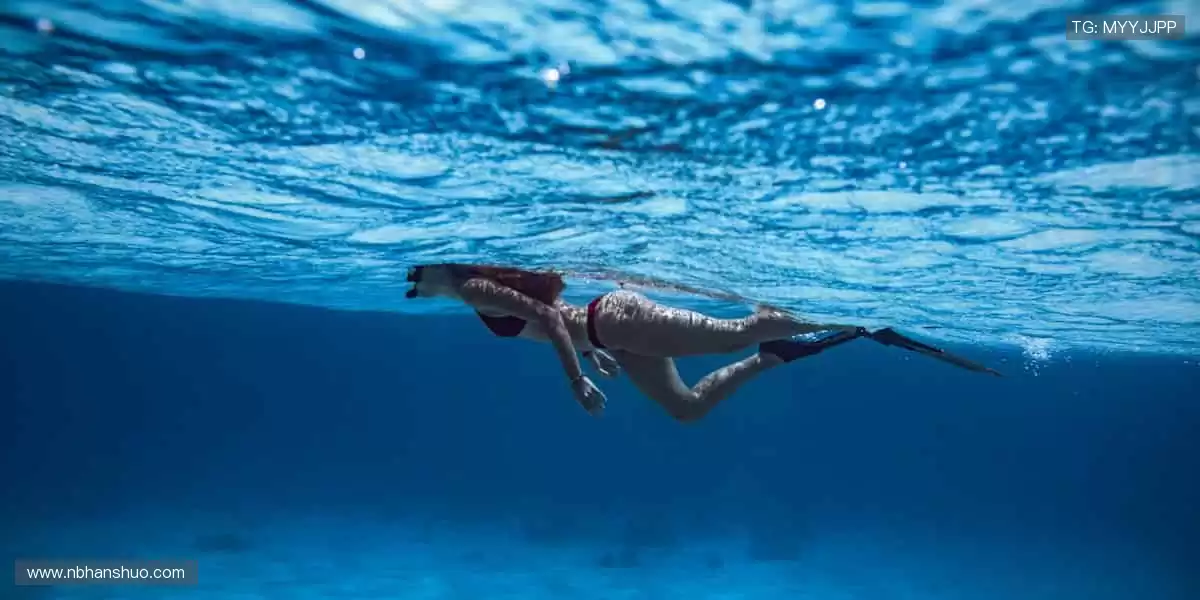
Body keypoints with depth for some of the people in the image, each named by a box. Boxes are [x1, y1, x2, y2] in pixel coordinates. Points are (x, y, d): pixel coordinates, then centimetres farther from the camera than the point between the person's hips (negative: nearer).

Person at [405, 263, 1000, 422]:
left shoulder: (475, 288, -8)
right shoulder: (488, 286, 20)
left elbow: (545, 315, -20)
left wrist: (577, 380, -19)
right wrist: (592, 351, 29)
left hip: (615, 320, -10)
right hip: (612, 332, 10)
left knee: (734, 333, -14)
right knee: (687, 407, 15)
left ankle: (864, 324, -8)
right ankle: (774, 355, 15)